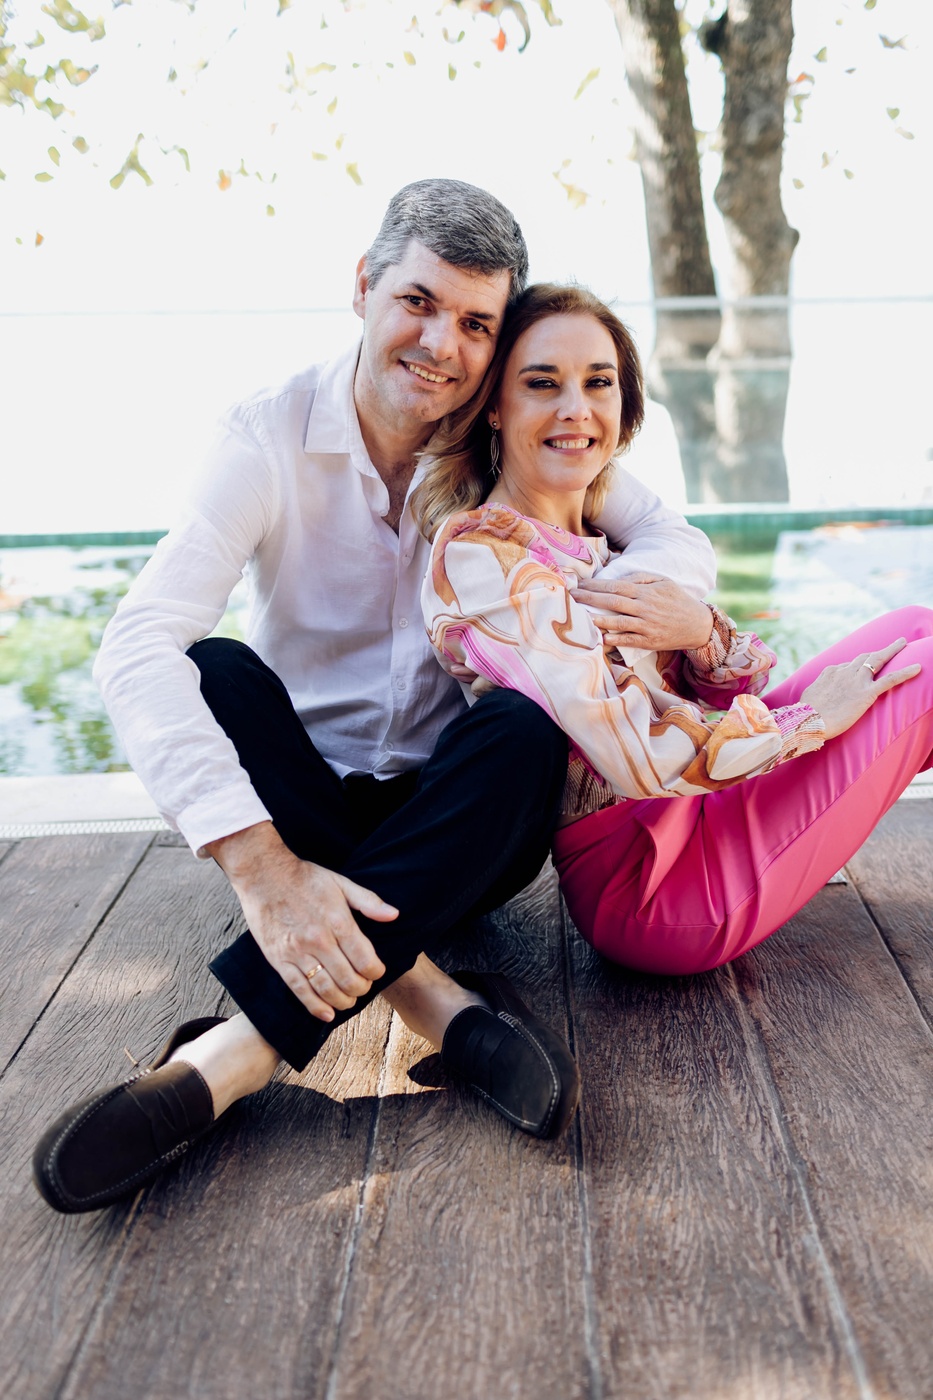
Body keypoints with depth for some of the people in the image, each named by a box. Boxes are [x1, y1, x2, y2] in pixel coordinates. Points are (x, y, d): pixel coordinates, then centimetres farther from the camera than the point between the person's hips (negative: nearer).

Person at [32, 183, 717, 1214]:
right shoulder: (271, 439, -12)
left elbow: (674, 537, -2)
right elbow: (136, 647, -26)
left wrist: (642, 597, -30)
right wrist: (261, 865, -39)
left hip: (457, 820, 2)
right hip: (301, 799, -1)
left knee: (526, 729, -30)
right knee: (216, 673, -28)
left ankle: (233, 1056, -37)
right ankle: (436, 998, -34)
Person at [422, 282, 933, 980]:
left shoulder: (601, 536, 8)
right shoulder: (480, 553, -19)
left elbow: (739, 688, 7)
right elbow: (637, 756, -26)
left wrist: (698, 625, -16)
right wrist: (810, 718, -13)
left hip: (699, 815, 8)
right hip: (648, 886, -8)